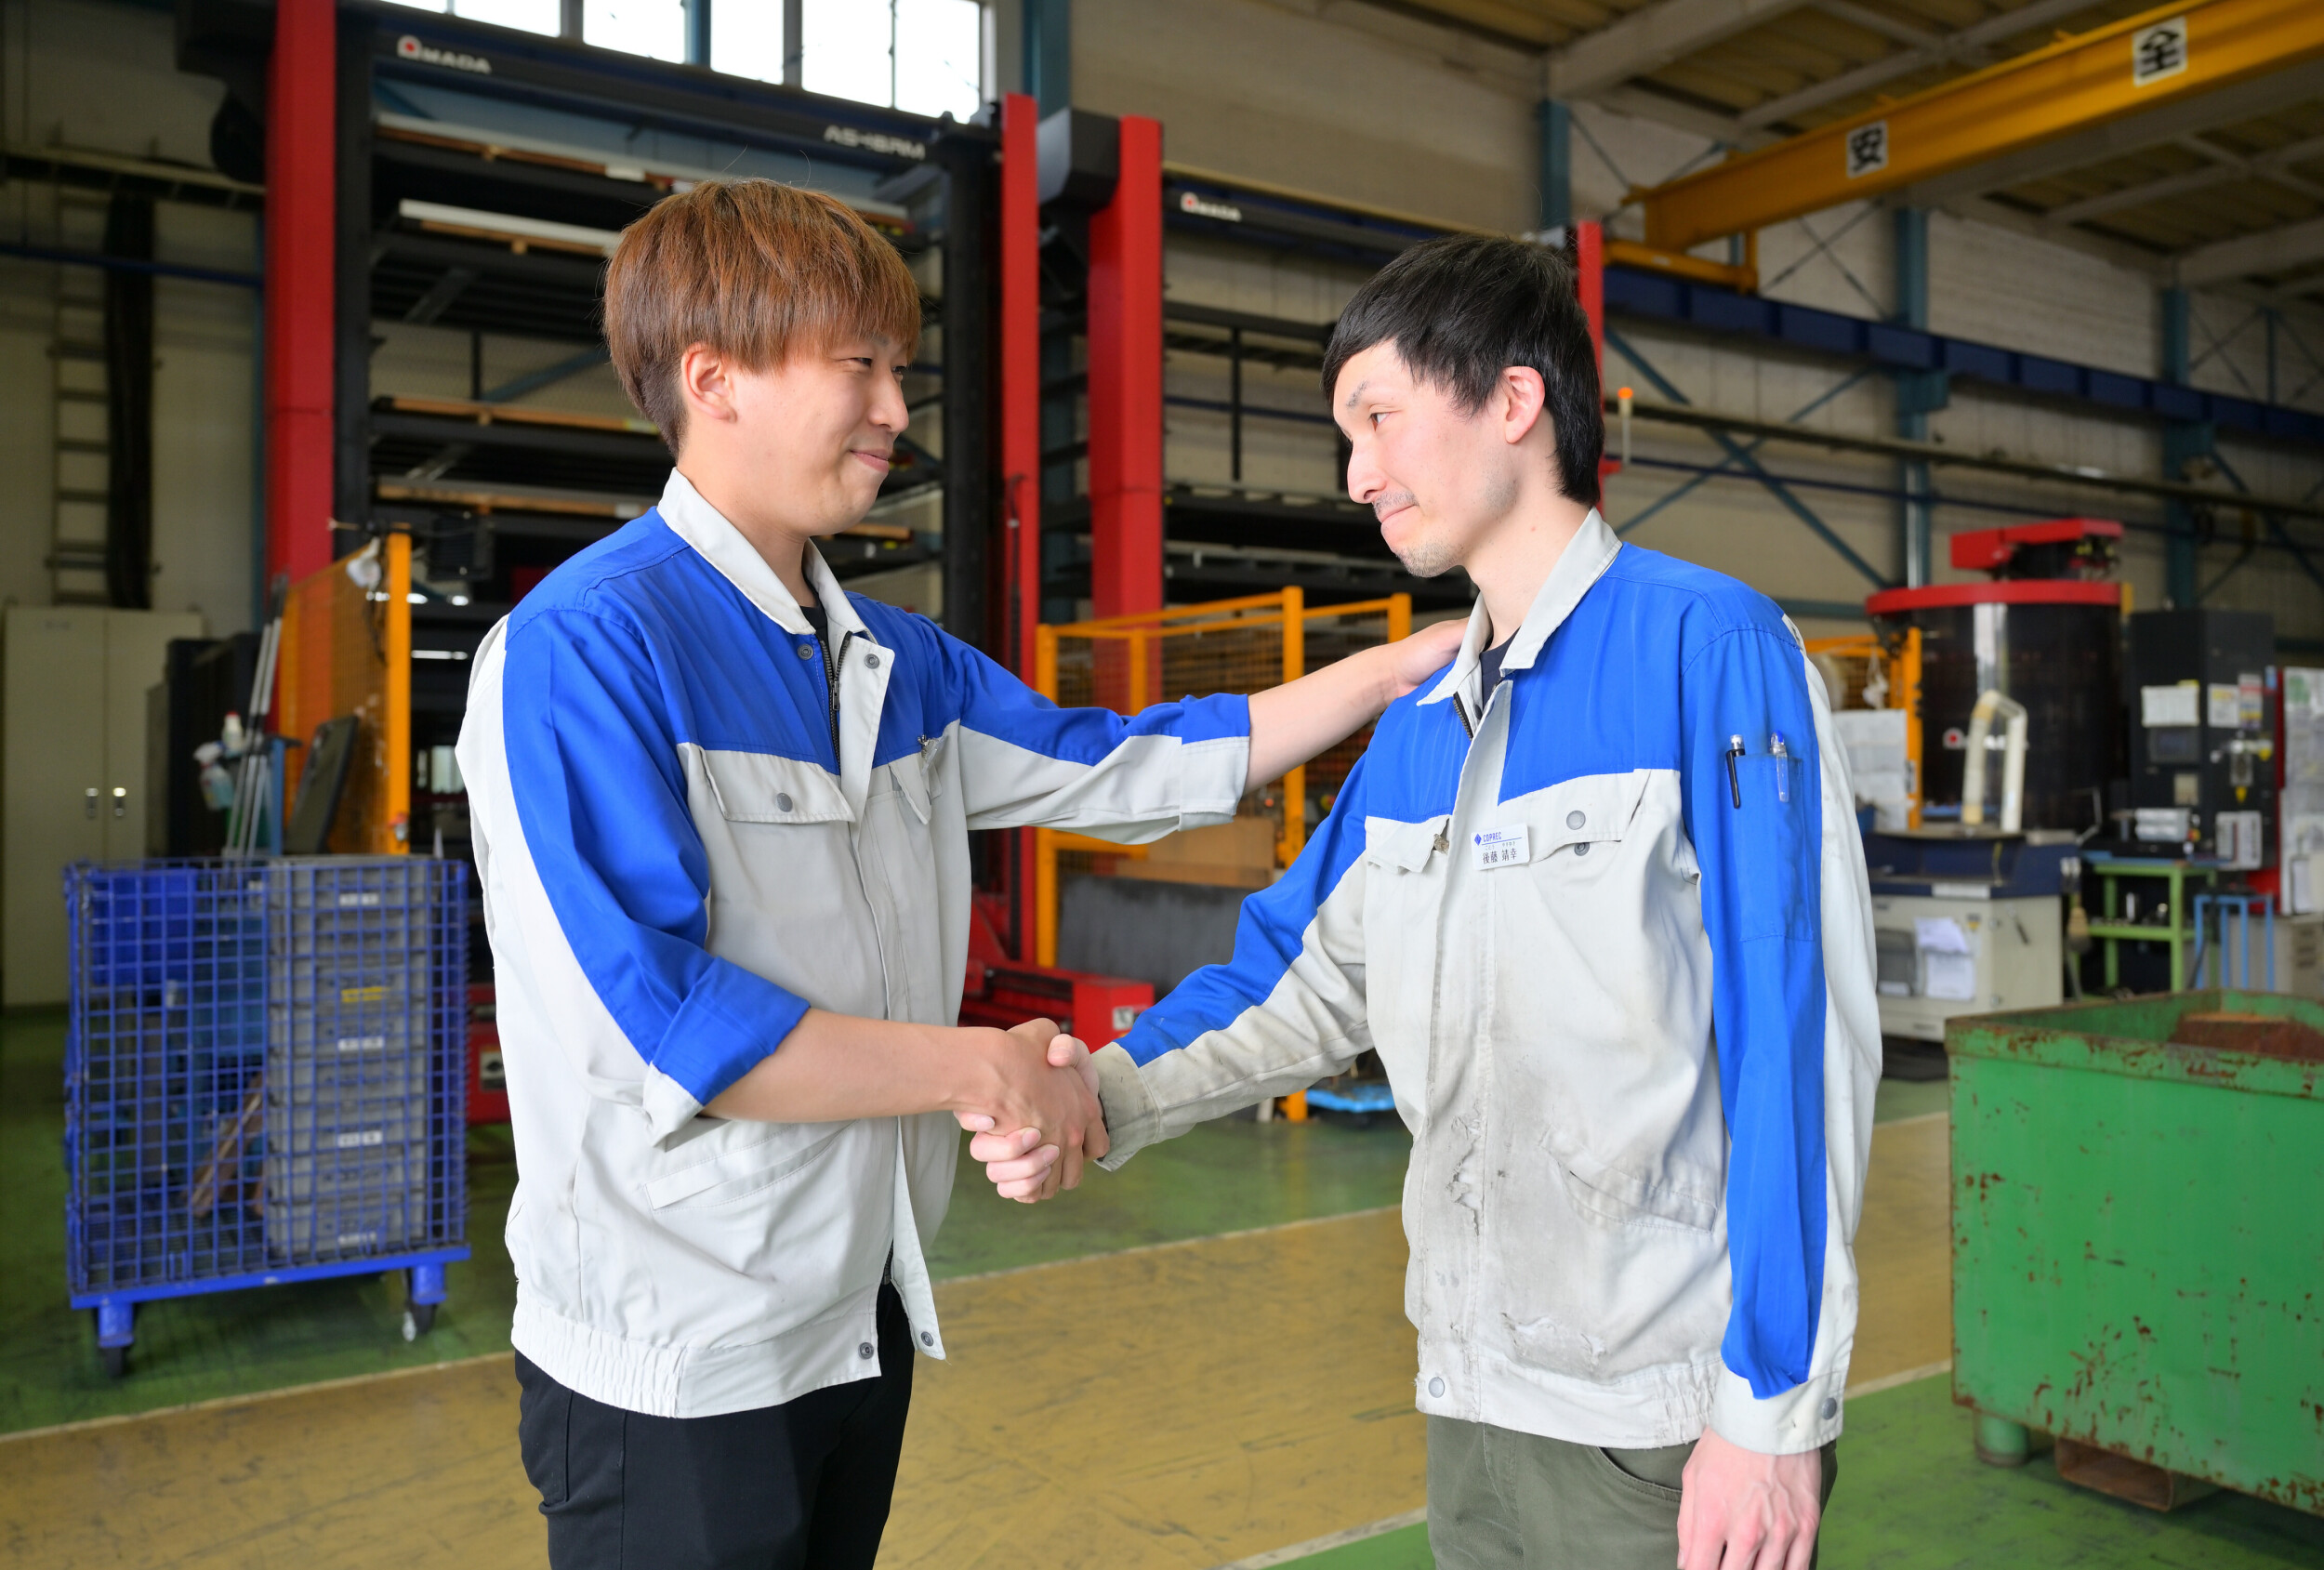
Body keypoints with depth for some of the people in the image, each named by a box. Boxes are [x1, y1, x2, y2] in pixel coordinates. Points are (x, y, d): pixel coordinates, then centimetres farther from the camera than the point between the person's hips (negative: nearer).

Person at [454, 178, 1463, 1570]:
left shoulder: (893, 662, 7)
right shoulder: (582, 647, -17)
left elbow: (1122, 770, 11)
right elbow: (664, 1025, -25)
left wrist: (1403, 665, 9)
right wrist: (980, 1068, -17)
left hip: (868, 1311, 7)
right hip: (679, 1361, -7)